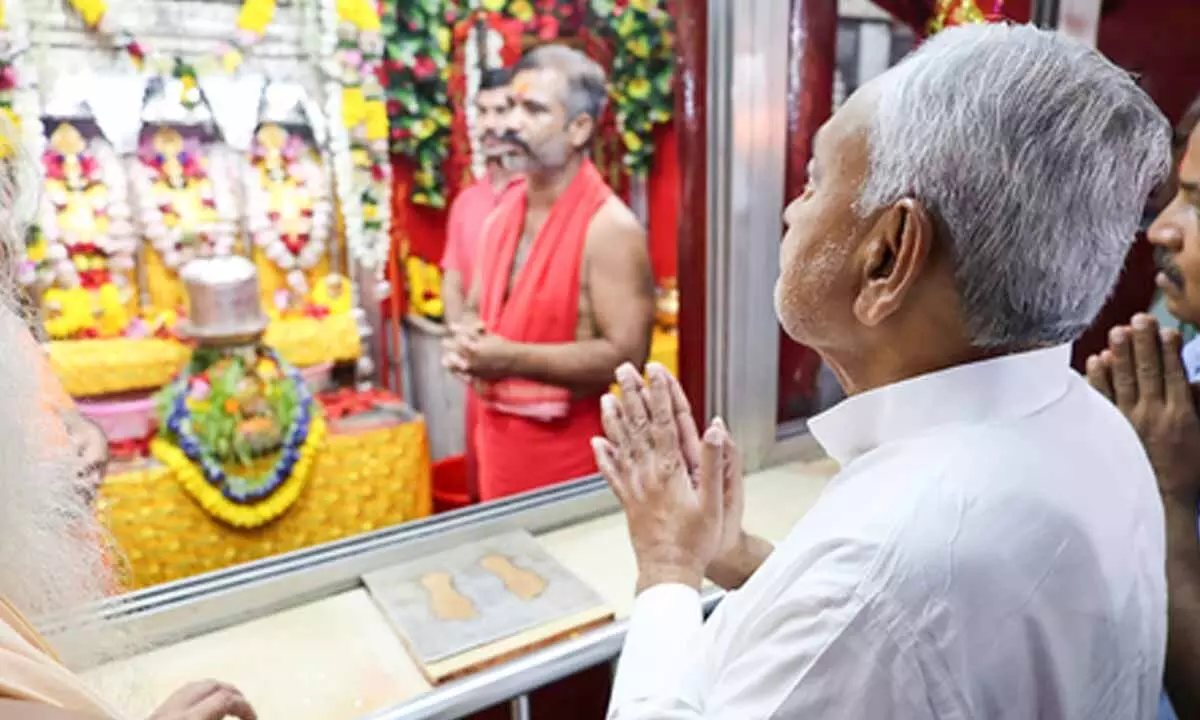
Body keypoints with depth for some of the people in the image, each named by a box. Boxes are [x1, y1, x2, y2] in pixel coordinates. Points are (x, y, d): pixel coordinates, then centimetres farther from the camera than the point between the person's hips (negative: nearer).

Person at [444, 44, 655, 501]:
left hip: (568, 448, -7)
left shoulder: (609, 227, -16)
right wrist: (467, 343, -6)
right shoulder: (503, 214, 7)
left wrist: (511, 359, -22)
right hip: (497, 436, 7)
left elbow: (626, 355, -21)